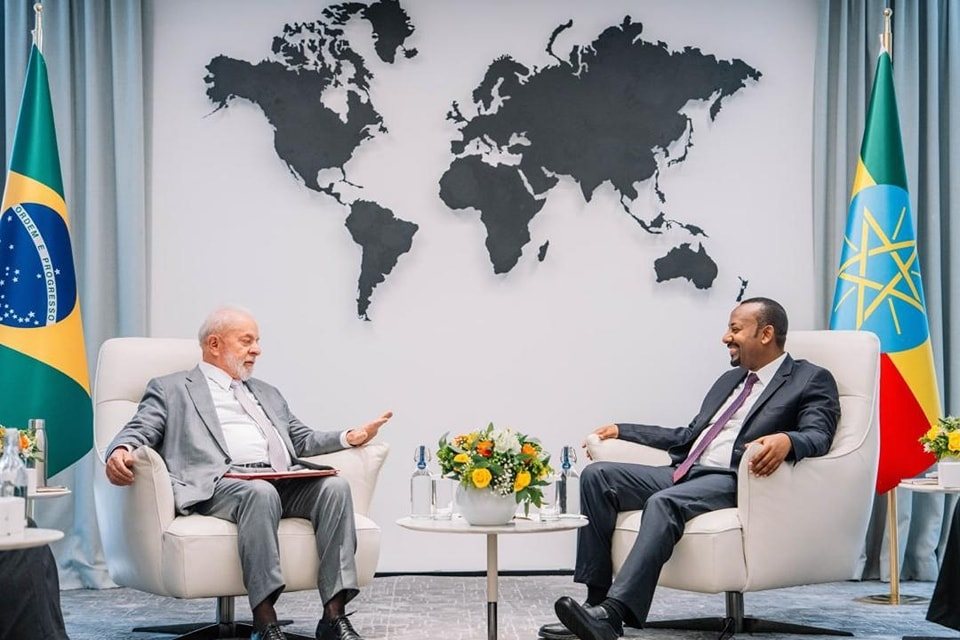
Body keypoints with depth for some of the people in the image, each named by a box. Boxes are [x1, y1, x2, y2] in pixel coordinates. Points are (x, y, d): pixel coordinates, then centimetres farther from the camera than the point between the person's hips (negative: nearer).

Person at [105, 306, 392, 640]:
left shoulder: (266, 393, 34)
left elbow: (302, 440, 30)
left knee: (334, 485, -25)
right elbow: (138, 432, 5)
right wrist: (121, 451, -20)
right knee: (261, 492, -38)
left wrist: (349, 437, 11)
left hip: (284, 483, 6)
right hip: (218, 484, -5)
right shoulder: (170, 389, 18)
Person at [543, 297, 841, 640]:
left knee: (664, 503, -36)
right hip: (685, 472, 8)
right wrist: (622, 431, 28)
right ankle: (596, 600, -17)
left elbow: (817, 436, -12)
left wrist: (786, 440, -35)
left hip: (733, 481, -8)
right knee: (597, 475, -12)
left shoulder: (811, 380, 4)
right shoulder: (729, 380, 28)